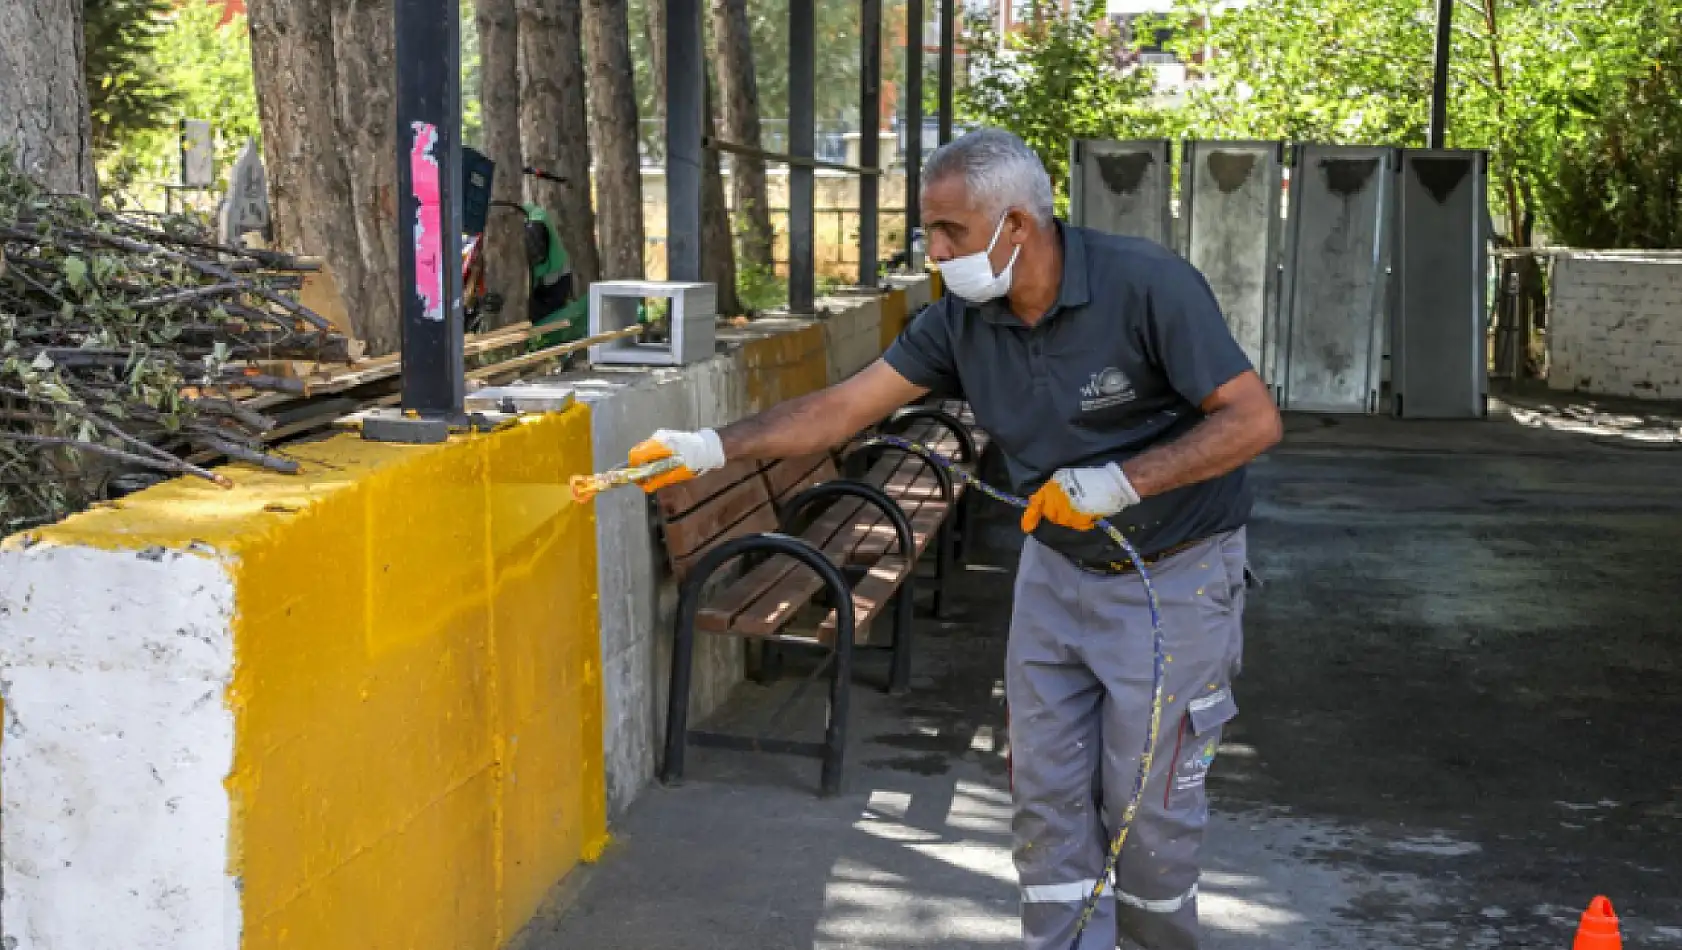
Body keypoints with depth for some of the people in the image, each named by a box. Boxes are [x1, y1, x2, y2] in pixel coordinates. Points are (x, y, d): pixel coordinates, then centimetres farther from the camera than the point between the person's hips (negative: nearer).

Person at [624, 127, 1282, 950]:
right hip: (1055, 567, 5)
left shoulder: (1145, 286, -23)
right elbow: (843, 406, -5)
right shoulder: (963, 321, -7)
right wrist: (713, 448, -14)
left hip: (1171, 577, -5)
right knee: (1047, 796, 6)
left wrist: (1116, 483, -29)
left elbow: (1254, 419, -23)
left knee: (1146, 804, 2)